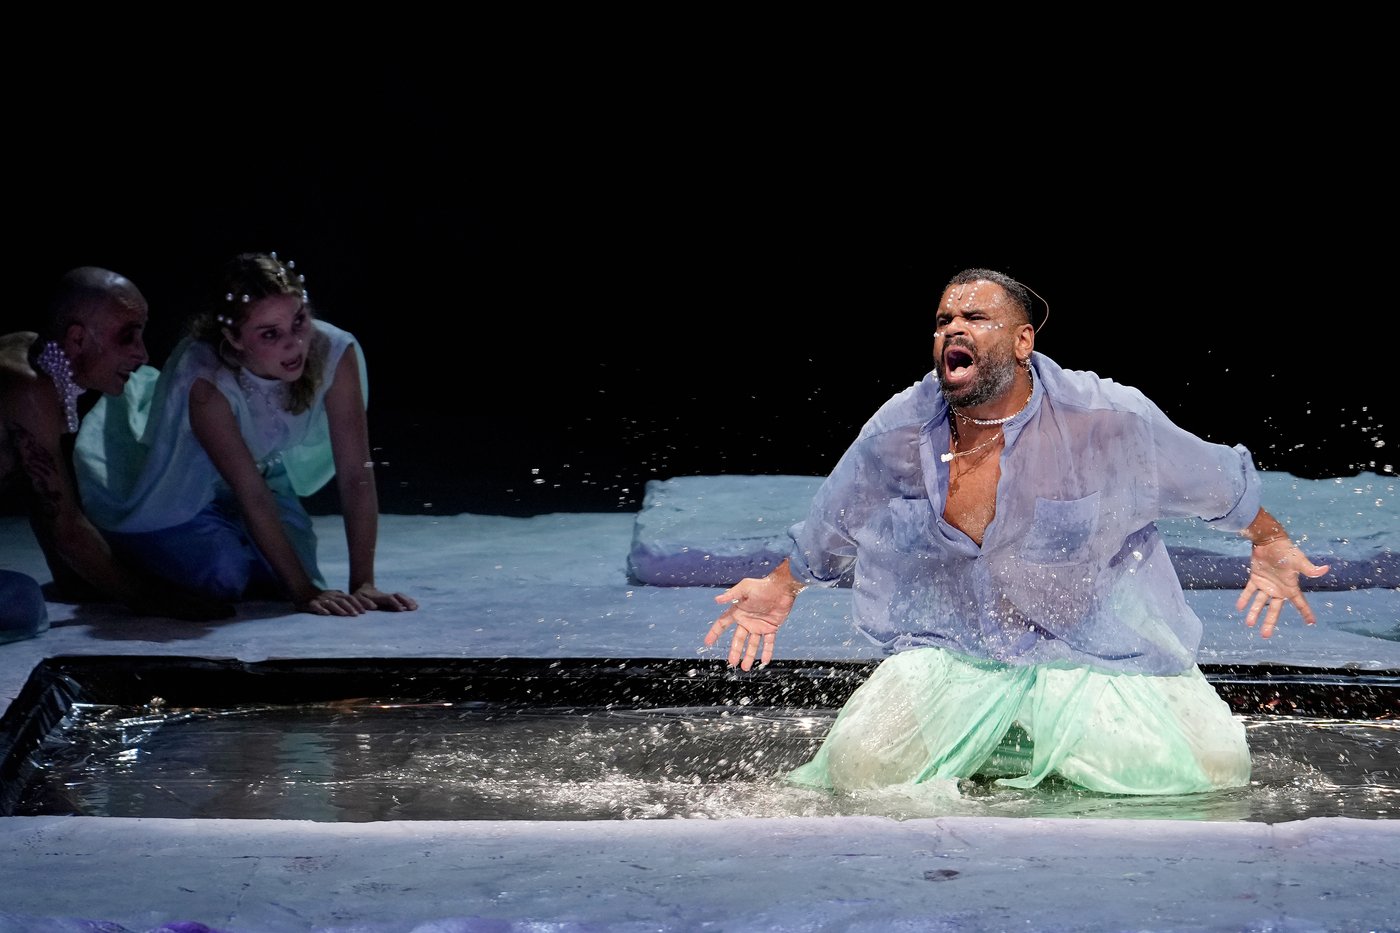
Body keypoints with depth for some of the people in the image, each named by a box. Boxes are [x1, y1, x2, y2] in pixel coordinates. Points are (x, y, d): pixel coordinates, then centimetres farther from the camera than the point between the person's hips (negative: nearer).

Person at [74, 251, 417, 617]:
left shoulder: (334, 353, -28)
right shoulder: (205, 379, -37)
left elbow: (356, 472, -27)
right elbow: (252, 496, -35)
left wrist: (362, 584, -31)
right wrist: (303, 592, -37)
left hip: (263, 471, 4)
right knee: (228, 575, -25)